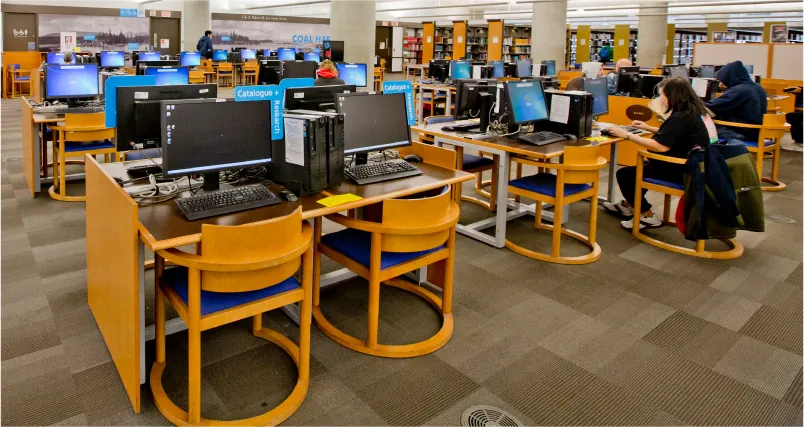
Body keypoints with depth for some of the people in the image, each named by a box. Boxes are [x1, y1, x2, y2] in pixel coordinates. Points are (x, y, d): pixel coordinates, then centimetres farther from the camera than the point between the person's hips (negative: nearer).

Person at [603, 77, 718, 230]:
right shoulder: (692, 112, 7)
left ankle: (647, 216, 3)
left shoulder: (681, 117, -24)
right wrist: (649, 128, 21)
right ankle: (628, 205, 41)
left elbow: (660, 146, -30)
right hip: (690, 167, 11)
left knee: (624, 174, -4)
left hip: (681, 171, -11)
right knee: (641, 166, 30)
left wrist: (627, 135, -24)